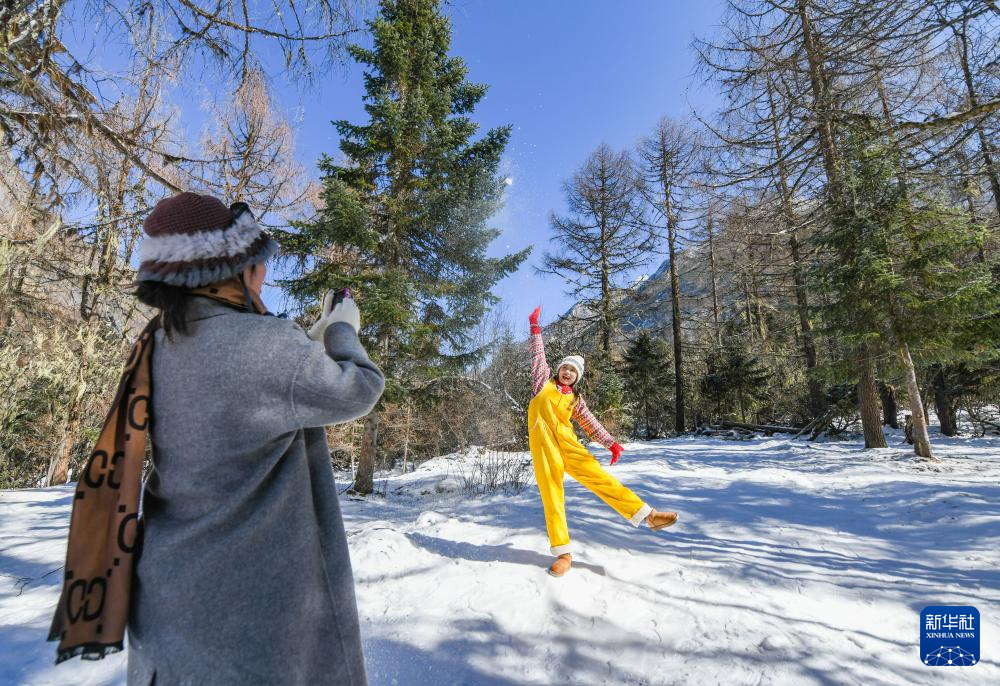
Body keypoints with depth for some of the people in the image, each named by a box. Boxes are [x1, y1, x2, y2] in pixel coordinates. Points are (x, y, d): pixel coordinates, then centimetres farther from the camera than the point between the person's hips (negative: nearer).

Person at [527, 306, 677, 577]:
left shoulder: (575, 399, 21)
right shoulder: (544, 381, 16)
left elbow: (591, 424, 18)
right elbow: (538, 354, 15)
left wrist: (610, 443, 8)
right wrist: (535, 327, 14)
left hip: (567, 442, 2)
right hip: (542, 444, -2)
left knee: (598, 476, -9)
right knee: (551, 494, -5)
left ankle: (647, 515, -6)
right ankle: (563, 553, 0)